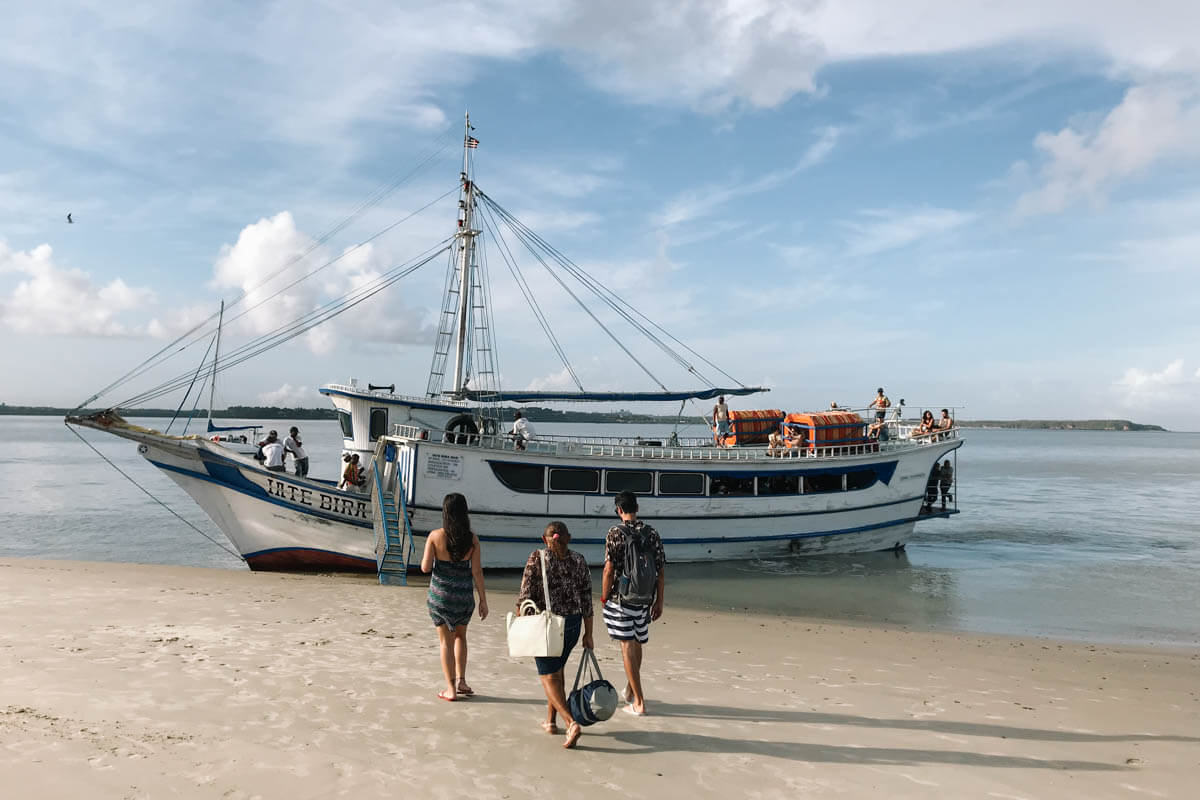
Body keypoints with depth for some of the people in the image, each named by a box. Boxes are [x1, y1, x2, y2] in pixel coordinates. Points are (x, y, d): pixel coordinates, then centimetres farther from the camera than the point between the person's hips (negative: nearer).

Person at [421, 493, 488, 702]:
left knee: (446, 640, 10)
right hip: (464, 595, 2)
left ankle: (451, 688, 12)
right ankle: (461, 680, 19)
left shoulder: (435, 536, -10)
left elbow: (425, 567, -9)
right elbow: (477, 571, -5)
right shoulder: (472, 538, -6)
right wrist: (483, 600, 2)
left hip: (440, 593, -2)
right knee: (460, 635, 25)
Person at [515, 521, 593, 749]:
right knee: (557, 669, 23)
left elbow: (525, 595, -10)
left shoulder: (537, 558, -7)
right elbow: (586, 600, 1)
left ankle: (571, 723, -15)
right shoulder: (579, 560, 1)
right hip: (573, 623, 4)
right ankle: (551, 721, 29)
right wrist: (588, 635, 6)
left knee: (549, 676, 1)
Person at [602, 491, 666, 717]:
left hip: (621, 596, -5)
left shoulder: (616, 532, -10)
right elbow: (661, 571, 4)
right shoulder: (652, 533, 3)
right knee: (637, 642, 20)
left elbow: (610, 569, -14)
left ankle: (639, 702, -1)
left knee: (628, 645, -1)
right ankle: (631, 691, 36)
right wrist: (659, 601, 11)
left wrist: (603, 597, -3)